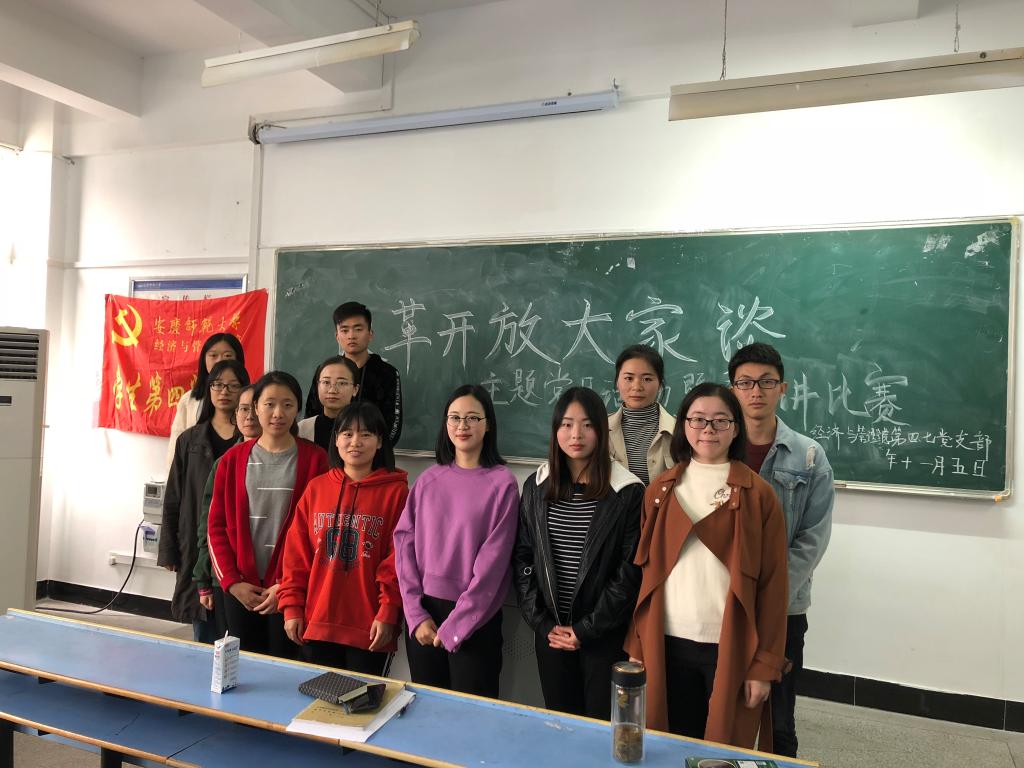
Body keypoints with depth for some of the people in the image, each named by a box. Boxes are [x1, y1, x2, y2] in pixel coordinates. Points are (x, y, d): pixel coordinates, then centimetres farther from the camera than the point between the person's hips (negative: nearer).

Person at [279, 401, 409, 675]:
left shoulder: (396, 491, -4)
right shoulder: (315, 488, 7)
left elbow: (399, 558, -7)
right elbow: (296, 553, 8)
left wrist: (388, 613, -11)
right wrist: (292, 607, 3)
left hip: (370, 631, -3)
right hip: (316, 624, 3)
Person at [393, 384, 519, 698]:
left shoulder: (502, 483, -7)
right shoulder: (428, 480, 5)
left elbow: (492, 561, -11)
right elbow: (404, 543, 2)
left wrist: (455, 626, -11)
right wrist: (416, 614, -6)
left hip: (474, 619, -3)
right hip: (422, 614, 4)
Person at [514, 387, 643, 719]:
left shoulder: (627, 492, -9)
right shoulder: (537, 487, 3)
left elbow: (630, 572, -9)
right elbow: (522, 558, 4)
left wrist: (586, 629, -10)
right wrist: (542, 623, -3)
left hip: (605, 636, -3)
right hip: (551, 633, 3)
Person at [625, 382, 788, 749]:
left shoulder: (758, 494, -4)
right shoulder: (660, 490, 4)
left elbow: (772, 584, -5)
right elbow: (644, 571, 5)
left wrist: (765, 664, -6)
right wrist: (637, 644, 2)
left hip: (730, 648, -2)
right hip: (669, 645, 3)